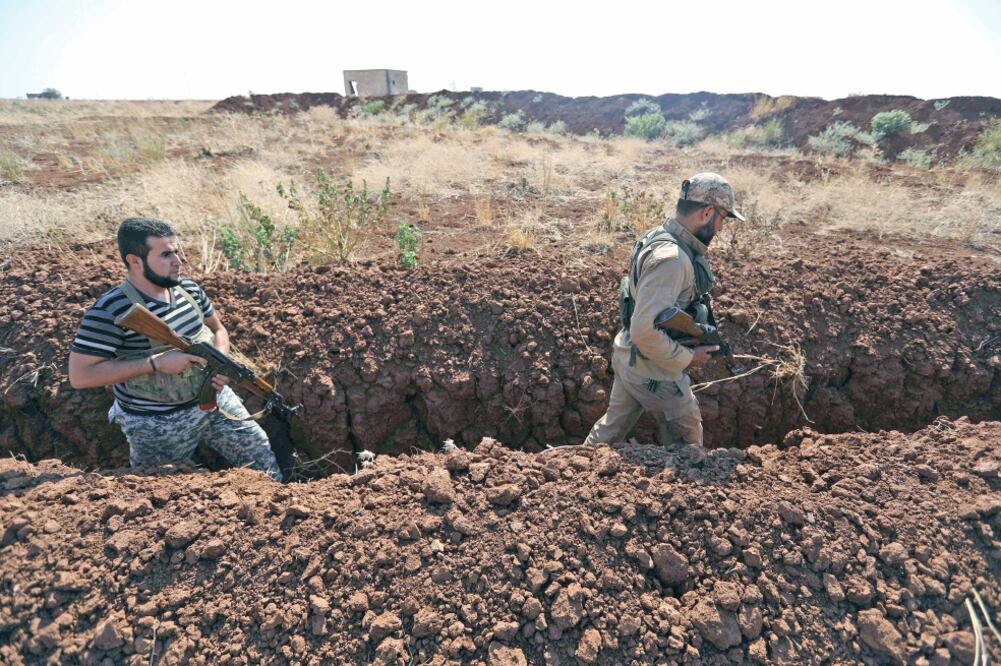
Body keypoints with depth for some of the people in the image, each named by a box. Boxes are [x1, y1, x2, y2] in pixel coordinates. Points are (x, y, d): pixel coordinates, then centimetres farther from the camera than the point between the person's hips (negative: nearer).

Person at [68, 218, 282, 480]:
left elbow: (217, 329, 13)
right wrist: (156, 362, -27)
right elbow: (79, 375, -22)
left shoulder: (188, 289, -2)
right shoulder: (110, 312, -21)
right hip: (157, 425, -5)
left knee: (263, 458, 12)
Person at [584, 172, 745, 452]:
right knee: (687, 443, 15)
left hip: (629, 359, 9)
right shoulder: (671, 258, -29)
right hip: (654, 372, -9)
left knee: (612, 429, 23)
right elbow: (645, 332, -33)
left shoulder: (661, 236, 3)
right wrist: (687, 358, -18)